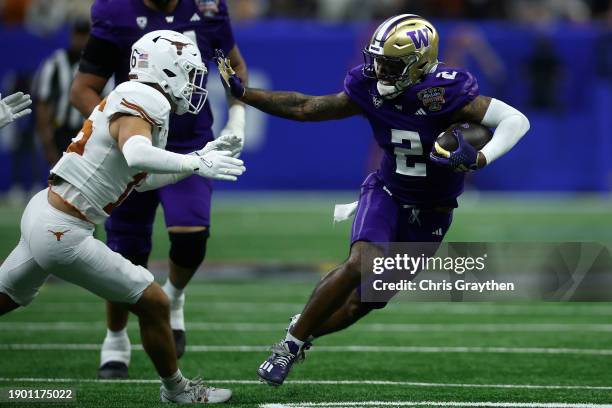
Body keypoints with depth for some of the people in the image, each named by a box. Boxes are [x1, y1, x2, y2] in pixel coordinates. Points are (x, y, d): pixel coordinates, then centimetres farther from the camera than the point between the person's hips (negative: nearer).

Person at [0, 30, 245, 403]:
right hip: (63, 235, -10)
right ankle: (176, 389, 18)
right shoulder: (138, 106, -17)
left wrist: (205, 155, 17)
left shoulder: (138, 104, 11)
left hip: (41, 214, 10)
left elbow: (144, 180, 21)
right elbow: (137, 156, -39)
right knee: (153, 303, 2)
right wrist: (197, 164, -30)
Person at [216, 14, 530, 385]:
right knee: (360, 265, -26)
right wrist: (242, 93, -5)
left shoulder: (447, 93, -25)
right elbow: (305, 108, -2)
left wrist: (479, 159, -45)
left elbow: (516, 120, -29)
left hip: (430, 214, -1)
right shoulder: (371, 89, -13)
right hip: (387, 192, 1)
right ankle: (292, 342, -11)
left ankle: (304, 333, 31)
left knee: (366, 300, 4)